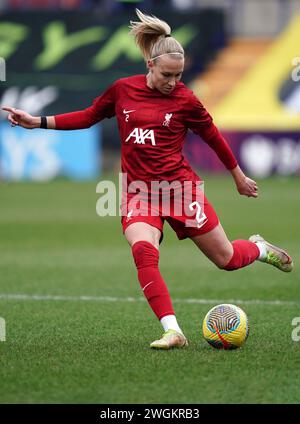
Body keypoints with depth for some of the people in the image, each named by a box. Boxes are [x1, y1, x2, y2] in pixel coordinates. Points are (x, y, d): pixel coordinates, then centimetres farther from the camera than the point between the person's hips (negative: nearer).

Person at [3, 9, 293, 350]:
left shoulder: (185, 100, -5)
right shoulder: (122, 90, 0)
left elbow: (213, 136, 9)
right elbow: (89, 117, 16)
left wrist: (239, 177, 19)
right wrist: (38, 122, 10)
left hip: (180, 187, -1)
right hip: (139, 192, 1)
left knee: (227, 259, 6)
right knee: (143, 251, -29)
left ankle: (259, 248, 43)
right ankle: (172, 331, -30)